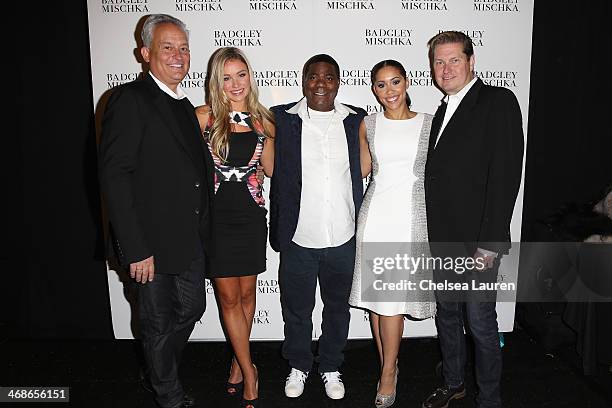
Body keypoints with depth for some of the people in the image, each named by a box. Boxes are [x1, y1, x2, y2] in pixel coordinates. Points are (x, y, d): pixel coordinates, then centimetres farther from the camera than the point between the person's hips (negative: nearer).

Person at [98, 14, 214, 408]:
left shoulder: (184, 105, 13)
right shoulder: (130, 99, -12)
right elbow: (114, 176, -18)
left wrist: (202, 230, 11)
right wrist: (135, 248, -21)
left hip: (192, 239, 8)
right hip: (154, 240, -8)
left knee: (191, 308, 20)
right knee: (160, 322, 11)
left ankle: (158, 371, 46)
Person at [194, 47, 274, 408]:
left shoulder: (263, 121, 4)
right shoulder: (203, 116, -4)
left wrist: (274, 133, 2)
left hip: (250, 215, 2)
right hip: (215, 215, -2)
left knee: (247, 293, 13)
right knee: (229, 297, 5)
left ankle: (238, 360, 35)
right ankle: (249, 370, 22)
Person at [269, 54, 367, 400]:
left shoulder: (356, 120, 1)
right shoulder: (282, 118, -4)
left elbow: (364, 171, 6)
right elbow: (271, 170, -2)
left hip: (344, 239, 2)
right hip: (298, 239, -1)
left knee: (338, 307, 19)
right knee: (296, 309, 17)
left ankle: (331, 367, 42)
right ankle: (299, 366, 42)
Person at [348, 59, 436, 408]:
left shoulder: (429, 124, 4)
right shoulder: (368, 125, 9)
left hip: (411, 219, -2)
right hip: (375, 215, 3)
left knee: (392, 299, -5)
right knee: (374, 297, 7)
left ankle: (388, 374, 13)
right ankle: (389, 367, 25)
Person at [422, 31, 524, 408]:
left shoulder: (499, 101, -8)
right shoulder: (443, 111, 15)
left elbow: (506, 174, -17)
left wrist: (489, 244, -20)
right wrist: (434, 234, 8)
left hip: (477, 242, -7)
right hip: (443, 240, 7)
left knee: (481, 325, 4)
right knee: (447, 317, 19)